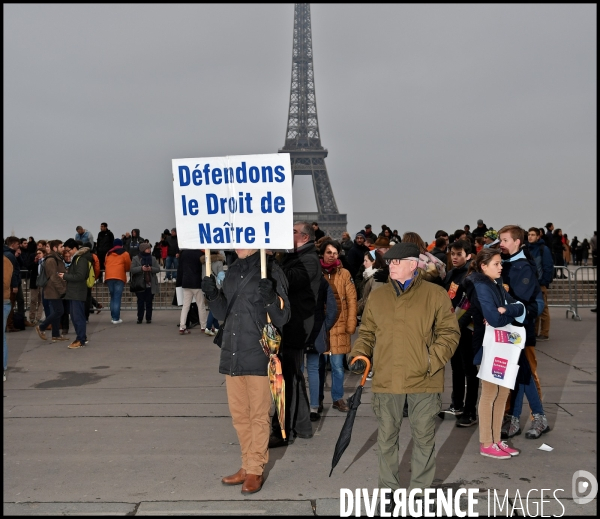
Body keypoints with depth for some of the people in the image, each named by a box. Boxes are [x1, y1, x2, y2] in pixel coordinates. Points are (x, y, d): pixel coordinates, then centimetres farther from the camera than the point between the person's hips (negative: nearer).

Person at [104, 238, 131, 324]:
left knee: (112, 297, 15)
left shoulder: (108, 254, 18)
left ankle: (113, 317, 14)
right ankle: (116, 318, -9)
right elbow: (128, 266, 8)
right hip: (119, 277, -4)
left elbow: (105, 265, 18)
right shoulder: (124, 253, 7)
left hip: (109, 277, 4)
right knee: (117, 298, -5)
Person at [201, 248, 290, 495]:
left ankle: (255, 470, 16)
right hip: (231, 354, 6)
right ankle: (247, 466, 27)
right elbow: (223, 314, 14)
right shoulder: (232, 271, 11)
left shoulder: (271, 271, -7)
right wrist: (212, 295, -4)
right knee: (239, 415, 14)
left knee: (258, 416, 4)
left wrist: (270, 299, -27)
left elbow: (282, 318, -9)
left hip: (258, 355, -6)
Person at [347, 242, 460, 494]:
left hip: (423, 380, -2)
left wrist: (432, 360, -12)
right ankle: (388, 489, 28)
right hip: (386, 379, 2)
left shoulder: (435, 295, -3)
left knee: (424, 437, 10)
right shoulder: (377, 296, 6)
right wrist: (359, 354, -2)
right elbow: (367, 332, 14)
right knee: (387, 436, 12)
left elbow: (450, 333, -1)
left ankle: (419, 491, 26)